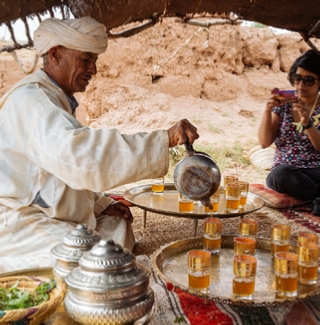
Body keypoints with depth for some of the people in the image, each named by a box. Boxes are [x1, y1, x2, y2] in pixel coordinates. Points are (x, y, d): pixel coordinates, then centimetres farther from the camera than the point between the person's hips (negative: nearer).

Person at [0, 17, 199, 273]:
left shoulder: (57, 99, 14)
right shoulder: (31, 99, -20)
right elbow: (78, 152, -40)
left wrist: (102, 204, 4)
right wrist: (165, 140, -40)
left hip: (45, 213, 10)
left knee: (118, 230, 2)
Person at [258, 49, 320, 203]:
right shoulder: (283, 104, 8)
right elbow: (265, 143, 2)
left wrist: (307, 123, -21)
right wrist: (267, 111, -10)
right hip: (285, 171, 3)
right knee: (281, 173, -36)